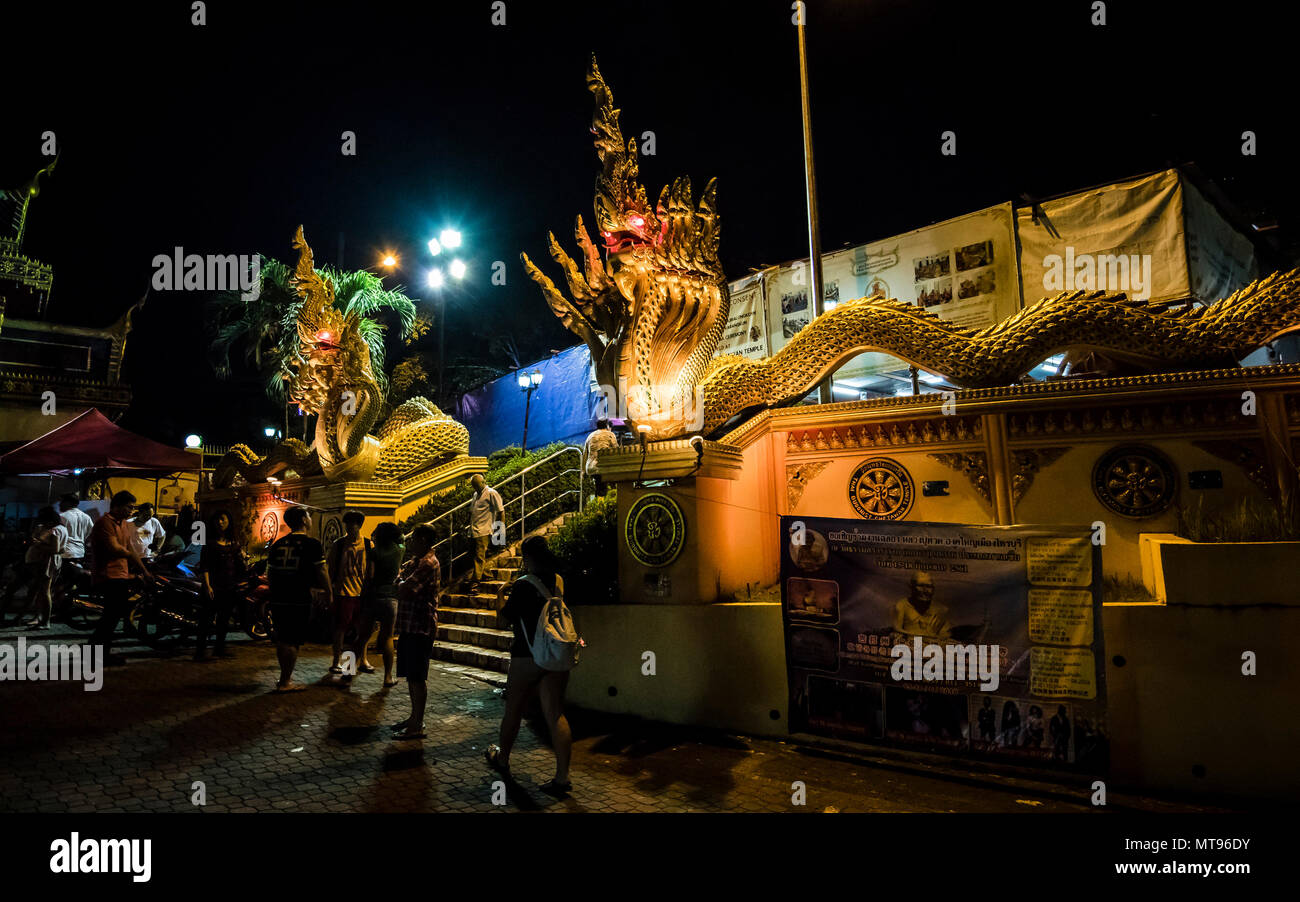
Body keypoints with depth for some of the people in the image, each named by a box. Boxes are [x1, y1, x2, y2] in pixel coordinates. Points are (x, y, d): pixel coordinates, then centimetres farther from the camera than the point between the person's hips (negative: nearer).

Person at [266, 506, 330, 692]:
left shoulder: (277, 544, 9)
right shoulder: (312, 545, -7)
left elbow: (269, 574, 13)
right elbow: (321, 573, -9)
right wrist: (328, 592, 4)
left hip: (278, 599, 6)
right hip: (299, 600, -6)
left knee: (282, 640, 15)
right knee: (292, 641, 1)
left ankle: (286, 675, 27)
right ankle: (285, 682, 4)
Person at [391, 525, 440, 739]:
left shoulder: (428, 563, -18)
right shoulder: (416, 561, 17)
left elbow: (404, 591, -23)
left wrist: (400, 583, -5)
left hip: (420, 627, -10)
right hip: (409, 625, 10)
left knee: (417, 677, -4)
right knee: (410, 675, 17)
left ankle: (417, 726, 2)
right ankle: (414, 717, 27)